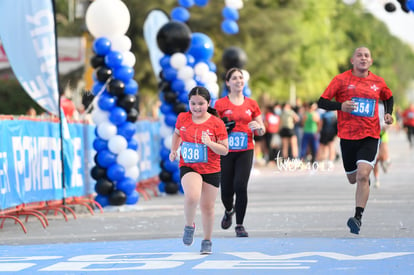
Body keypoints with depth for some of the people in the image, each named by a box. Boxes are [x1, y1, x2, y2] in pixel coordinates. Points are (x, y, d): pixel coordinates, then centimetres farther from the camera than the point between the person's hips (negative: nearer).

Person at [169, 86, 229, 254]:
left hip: (211, 170, 0)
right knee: (192, 196, -28)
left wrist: (210, 143, -23)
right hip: (188, 167, 0)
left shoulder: (216, 123, -8)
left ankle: (207, 241, 28)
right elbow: (177, 134, 23)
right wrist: (174, 150, 14)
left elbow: (225, 150, -7)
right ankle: (189, 226, -2)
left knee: (207, 207, 8)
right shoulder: (182, 118, -1)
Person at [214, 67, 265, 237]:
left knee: (240, 186, -14)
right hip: (226, 152, 0)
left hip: (245, 151, 0)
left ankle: (240, 225, -2)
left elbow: (262, 131, 13)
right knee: (226, 190, 2)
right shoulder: (220, 104, 2)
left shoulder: (251, 104, 8)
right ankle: (229, 211, 39)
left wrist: (258, 127, -10)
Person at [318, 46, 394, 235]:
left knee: (362, 175, -19)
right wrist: (340, 106, -21)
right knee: (353, 179, 12)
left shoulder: (378, 82, 6)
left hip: (370, 136, 0)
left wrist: (388, 114, 8)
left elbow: (388, 98, 27)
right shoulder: (341, 80, -1)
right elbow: (322, 102, -3)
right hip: (348, 135, 0)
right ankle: (366, 179, 50)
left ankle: (358, 218, -20)